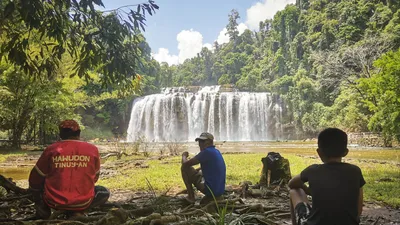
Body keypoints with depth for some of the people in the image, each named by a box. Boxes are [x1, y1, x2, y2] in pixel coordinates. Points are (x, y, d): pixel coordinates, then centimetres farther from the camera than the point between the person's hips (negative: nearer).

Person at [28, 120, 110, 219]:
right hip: (82, 203, -2)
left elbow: (34, 179, 7)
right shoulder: (92, 149, -4)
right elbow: (94, 178, 11)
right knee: (104, 192, 25)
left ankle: (43, 207, 8)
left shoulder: (51, 149, -4)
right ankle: (76, 212, 5)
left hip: (53, 201, 3)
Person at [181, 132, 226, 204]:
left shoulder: (207, 152, -16)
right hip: (220, 192, 10)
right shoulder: (217, 152, 12)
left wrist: (184, 156, 8)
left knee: (185, 168, -3)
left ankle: (191, 197, 3)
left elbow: (185, 164, -13)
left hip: (210, 189, -10)